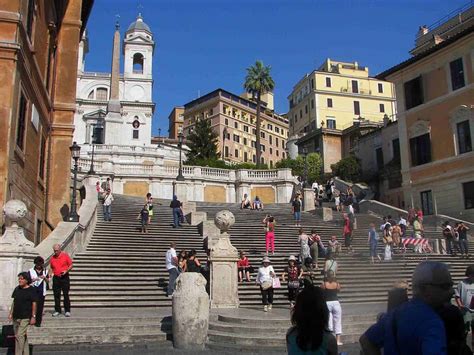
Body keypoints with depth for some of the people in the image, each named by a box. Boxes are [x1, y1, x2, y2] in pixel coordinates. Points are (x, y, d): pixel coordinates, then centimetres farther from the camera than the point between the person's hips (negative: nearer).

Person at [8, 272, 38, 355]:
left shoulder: (31, 290, -10)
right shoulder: (17, 289, 8)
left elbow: (34, 304, -9)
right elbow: (14, 301, 15)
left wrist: (33, 316, -12)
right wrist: (11, 313, 12)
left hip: (25, 317, -6)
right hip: (16, 317, 6)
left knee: (19, 336, -11)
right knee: (23, 336, 14)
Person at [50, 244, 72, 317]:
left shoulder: (65, 255, -3)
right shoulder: (52, 258, 7)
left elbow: (71, 265, 1)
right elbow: (51, 268, 18)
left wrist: (66, 271, -15)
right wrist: (50, 273, -1)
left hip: (64, 277, -3)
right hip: (56, 278, 3)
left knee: (66, 294, -3)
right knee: (56, 295, 5)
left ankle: (67, 311, 3)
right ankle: (57, 310, 16)